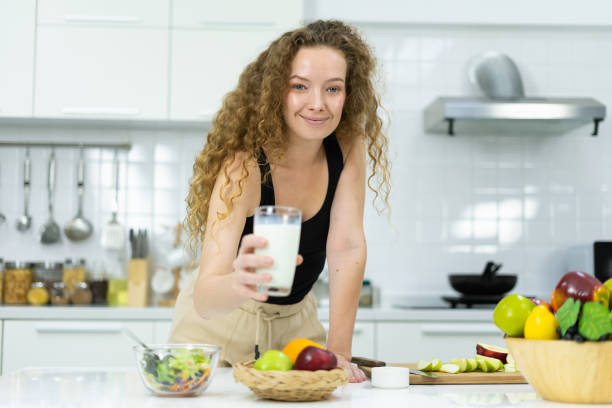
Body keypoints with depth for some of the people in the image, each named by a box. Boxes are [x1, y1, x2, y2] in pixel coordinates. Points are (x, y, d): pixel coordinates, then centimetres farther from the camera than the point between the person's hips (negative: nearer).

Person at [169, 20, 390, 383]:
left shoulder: (348, 144, -16)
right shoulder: (244, 166, -30)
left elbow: (347, 248, -17)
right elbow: (204, 299, -38)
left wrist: (338, 352, -25)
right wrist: (240, 283, -61)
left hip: (296, 318, 3)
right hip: (223, 323, -3)